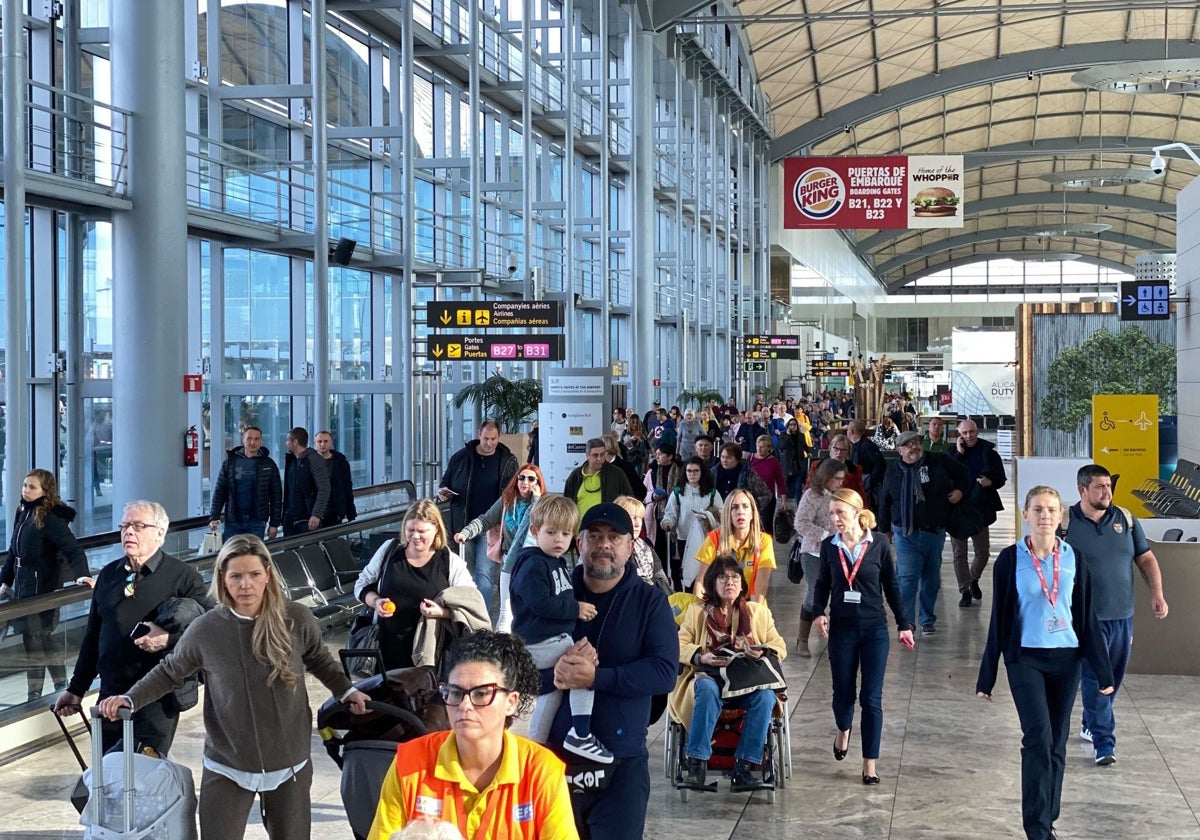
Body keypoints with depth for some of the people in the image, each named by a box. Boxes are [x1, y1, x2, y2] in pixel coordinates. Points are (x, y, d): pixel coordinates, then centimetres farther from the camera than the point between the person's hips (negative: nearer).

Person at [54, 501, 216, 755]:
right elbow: (92, 637, 19)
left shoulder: (182, 576, -4)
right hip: (111, 696, 6)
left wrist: (169, 639, -20)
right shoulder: (108, 575, 13)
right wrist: (76, 689, 18)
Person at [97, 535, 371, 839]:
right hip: (227, 767, -1)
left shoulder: (296, 619, -9)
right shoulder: (206, 629, -11)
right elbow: (170, 672, 4)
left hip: (289, 764, 1)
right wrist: (129, 699, -7)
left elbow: (319, 660, 12)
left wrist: (347, 692, 5)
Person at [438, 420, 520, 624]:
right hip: (464, 524, 2)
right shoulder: (461, 457, 1)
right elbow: (445, 482, 13)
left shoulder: (508, 461, 0)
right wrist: (442, 492, -10)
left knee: (485, 572, -9)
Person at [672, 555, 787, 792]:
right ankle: (696, 764, -37)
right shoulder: (697, 612, 16)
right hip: (709, 677, -1)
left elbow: (780, 647, 11)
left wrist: (762, 653, -12)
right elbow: (679, 646, 4)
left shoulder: (758, 612, 19)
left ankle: (744, 767, -32)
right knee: (707, 689, -38)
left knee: (766, 695, -33)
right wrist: (701, 657, -16)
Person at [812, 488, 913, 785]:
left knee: (871, 698, -2)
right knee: (843, 692, 11)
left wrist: (904, 624, 1)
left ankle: (870, 763, 6)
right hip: (841, 630, 2)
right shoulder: (829, 546, -1)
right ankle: (843, 730, 45)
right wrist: (818, 613, -8)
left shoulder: (879, 544, -6)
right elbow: (823, 585, 10)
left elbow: (891, 587, 2)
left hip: (874, 630, -2)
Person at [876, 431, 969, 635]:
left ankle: (928, 620, 26)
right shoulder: (894, 472, 2)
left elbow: (962, 473, 17)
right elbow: (885, 502, 11)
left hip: (935, 532, 2)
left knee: (932, 578, 11)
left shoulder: (939, 462, -1)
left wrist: (960, 490, 2)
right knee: (907, 578, -12)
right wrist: (885, 528, 14)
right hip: (906, 534, -1)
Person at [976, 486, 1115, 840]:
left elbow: (1088, 619, 5)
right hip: (1025, 659, -3)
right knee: (1039, 739, -13)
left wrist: (1103, 671, 4)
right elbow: (999, 620, -1)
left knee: (1057, 743, 8)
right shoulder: (1010, 559, -5)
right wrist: (987, 675, 1)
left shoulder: (1074, 559, 1)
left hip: (1066, 659, 3)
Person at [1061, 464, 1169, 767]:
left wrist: (1157, 594, -2)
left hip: (1122, 616, 5)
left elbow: (1146, 558, 10)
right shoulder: (1066, 523, -8)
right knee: (1095, 679, -7)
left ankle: (1091, 725, 33)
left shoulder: (1125, 519, 5)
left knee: (1113, 678, 14)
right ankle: (1104, 743, -5)